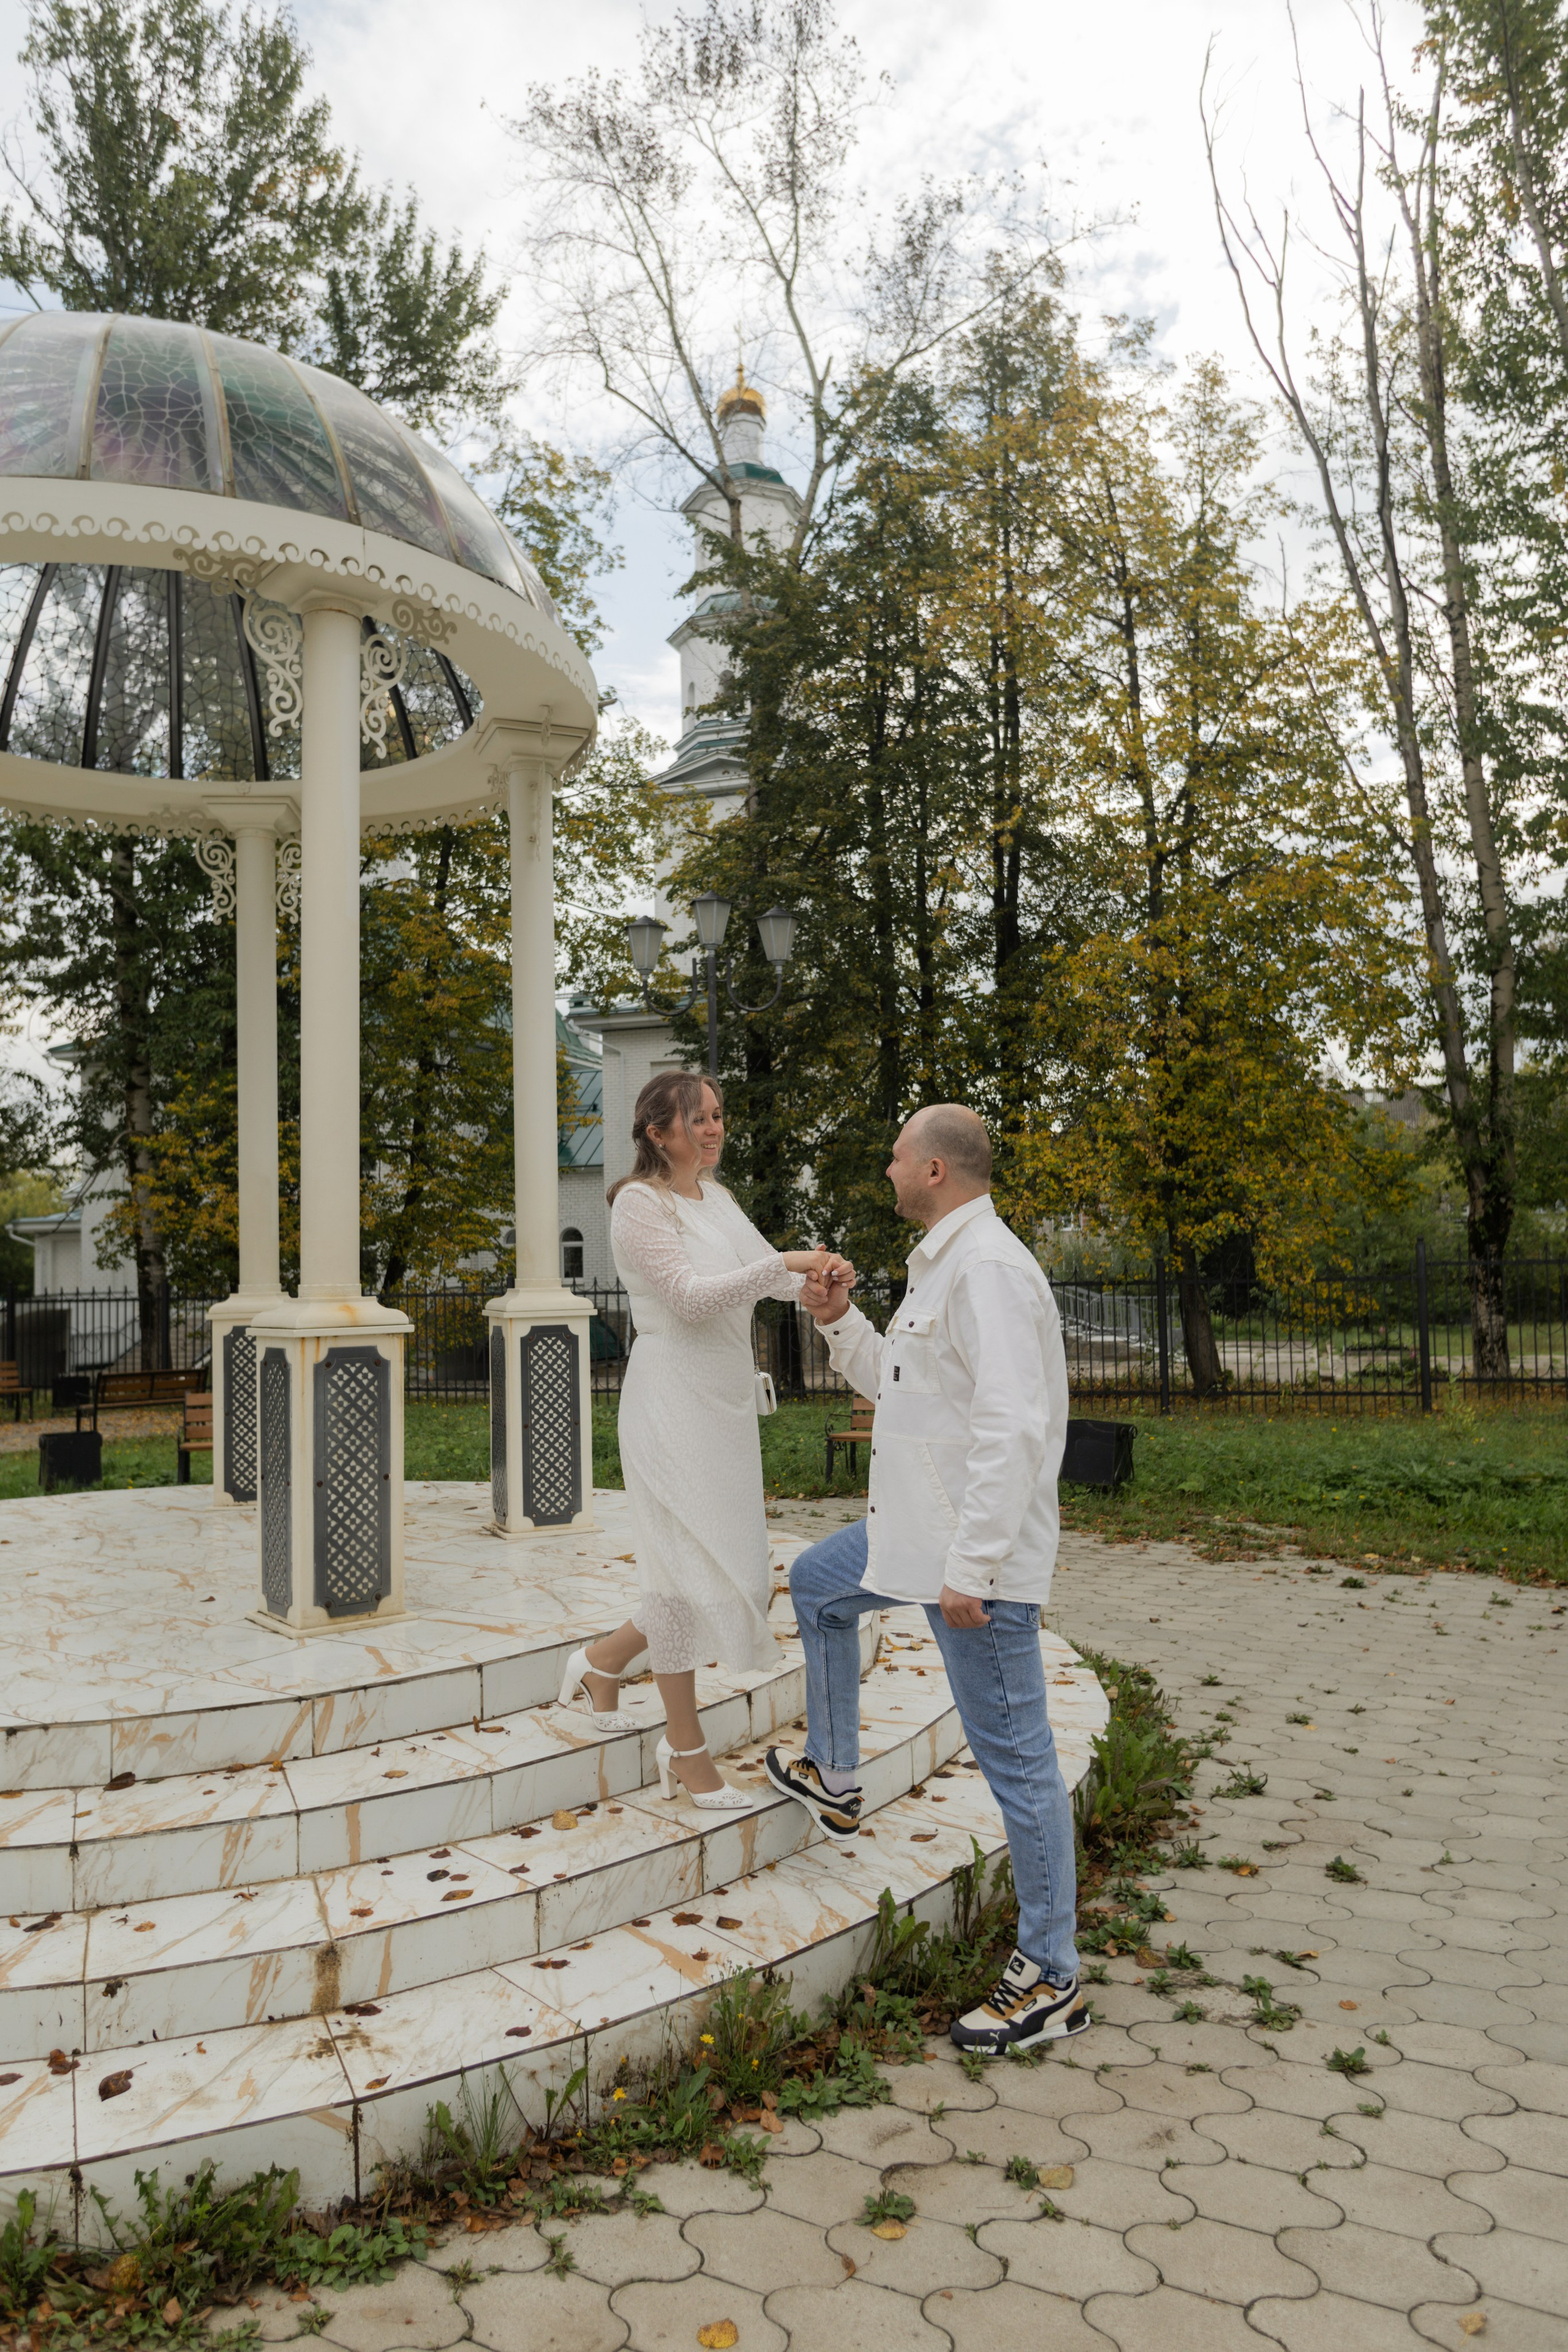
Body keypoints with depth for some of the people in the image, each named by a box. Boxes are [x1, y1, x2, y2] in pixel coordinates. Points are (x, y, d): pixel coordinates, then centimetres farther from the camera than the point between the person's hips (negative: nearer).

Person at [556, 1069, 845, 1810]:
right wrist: (784, 1263, -24)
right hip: (673, 1400, -8)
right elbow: (690, 1296, -19)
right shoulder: (639, 1202, -10)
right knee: (687, 1565, -1)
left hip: (726, 1401, 8)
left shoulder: (716, 1198, 14)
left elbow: (770, 1276, 14)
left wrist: (818, 1277, -7)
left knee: (730, 1567, 10)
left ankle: (604, 1659, 31)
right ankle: (687, 1749, 14)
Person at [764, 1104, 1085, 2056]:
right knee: (817, 1584, 29)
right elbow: (896, 1384, 24)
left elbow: (1011, 1428, -28)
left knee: (1016, 1758, -3)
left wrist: (970, 1570, -29)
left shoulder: (989, 1269, -21)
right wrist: (841, 1323, 9)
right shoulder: (944, 1265, 13)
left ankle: (1052, 1982, 9)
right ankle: (834, 1780, 42)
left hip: (978, 1556, -11)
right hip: (919, 1530, 11)